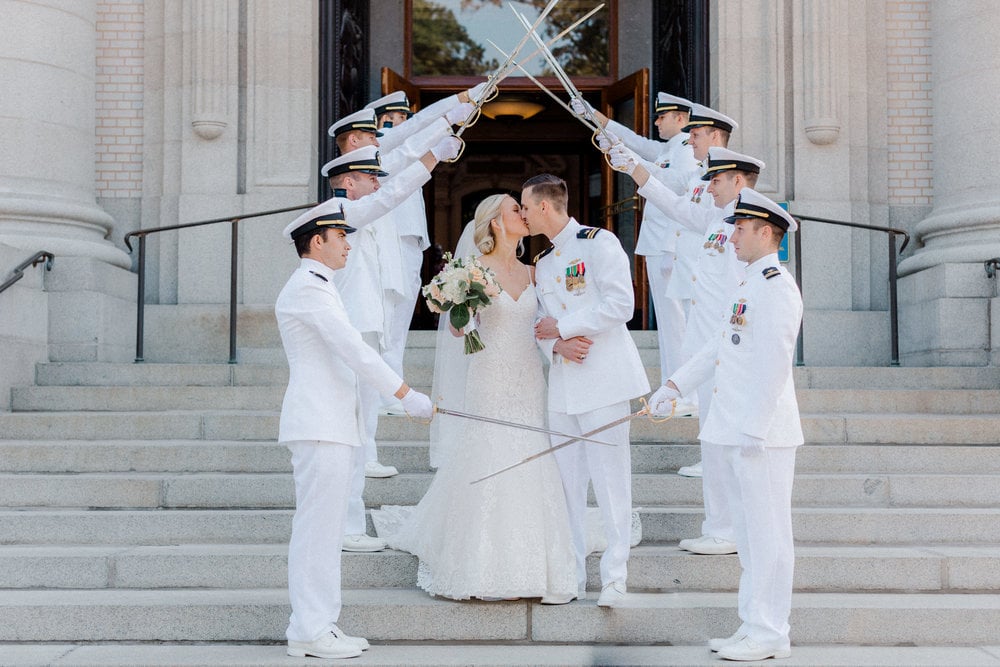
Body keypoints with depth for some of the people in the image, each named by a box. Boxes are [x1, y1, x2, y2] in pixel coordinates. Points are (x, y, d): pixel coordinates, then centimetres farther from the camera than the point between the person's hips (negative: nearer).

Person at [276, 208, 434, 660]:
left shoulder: (315, 286, 22)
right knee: (317, 527, -8)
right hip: (319, 423, -11)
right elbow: (354, 351, -18)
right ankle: (309, 632, -4)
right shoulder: (308, 287, -12)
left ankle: (319, 625, 15)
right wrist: (408, 397, -17)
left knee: (325, 529, 11)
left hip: (331, 424, 11)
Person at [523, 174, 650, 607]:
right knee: (566, 478, 8)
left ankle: (614, 575, 1)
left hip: (602, 377, -7)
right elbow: (543, 323, 17)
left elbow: (620, 305, -15)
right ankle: (571, 572, 16)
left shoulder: (598, 242, -5)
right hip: (562, 383, 8)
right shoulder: (542, 262, 19)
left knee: (609, 476, -5)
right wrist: (556, 344, -7)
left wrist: (562, 327, -11)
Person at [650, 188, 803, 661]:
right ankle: (754, 626, 23)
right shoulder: (749, 285, 19)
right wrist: (675, 386, 22)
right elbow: (719, 346, 25)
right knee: (749, 532, 14)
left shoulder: (776, 286, -13)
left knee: (766, 532, -4)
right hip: (738, 429, 10)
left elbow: (774, 363, -20)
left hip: (763, 432, -10)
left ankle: (769, 636, 3)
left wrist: (755, 427, -22)